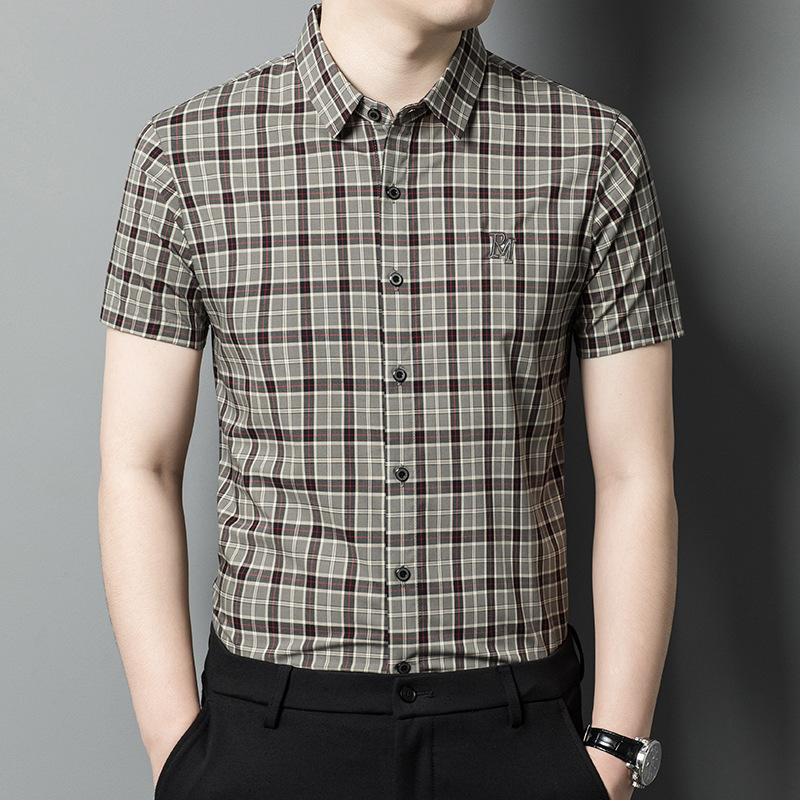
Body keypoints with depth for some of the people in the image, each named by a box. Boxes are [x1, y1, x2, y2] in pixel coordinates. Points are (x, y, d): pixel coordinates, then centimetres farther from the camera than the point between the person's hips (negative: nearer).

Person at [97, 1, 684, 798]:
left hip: (518, 732, 1)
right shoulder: (187, 154, -6)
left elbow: (636, 476, -4)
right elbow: (138, 469, -3)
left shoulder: (591, 154, -5)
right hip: (273, 729, 0)